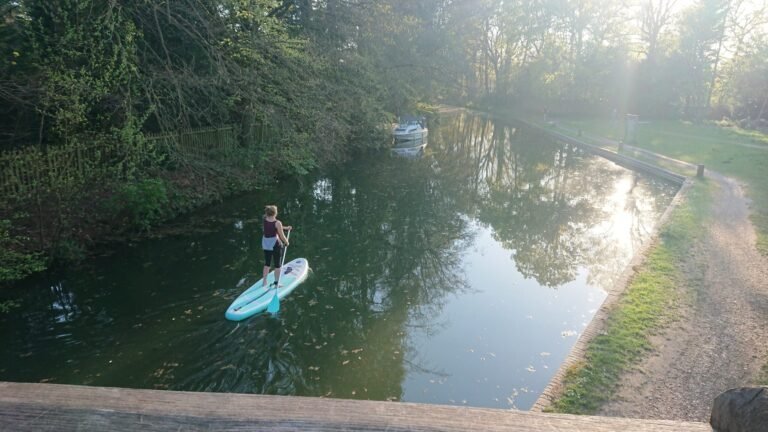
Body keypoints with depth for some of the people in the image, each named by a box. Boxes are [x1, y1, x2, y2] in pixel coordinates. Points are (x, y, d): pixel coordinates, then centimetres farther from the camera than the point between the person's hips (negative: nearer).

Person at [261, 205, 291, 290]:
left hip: (266, 244, 6)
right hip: (275, 244, -6)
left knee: (267, 263, 20)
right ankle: (276, 283, 15)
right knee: (277, 265, 9)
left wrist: (285, 228, 19)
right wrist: (286, 242, 5)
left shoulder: (265, 220, -1)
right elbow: (281, 236, -14)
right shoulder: (277, 223, -19)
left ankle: (264, 282, 26)